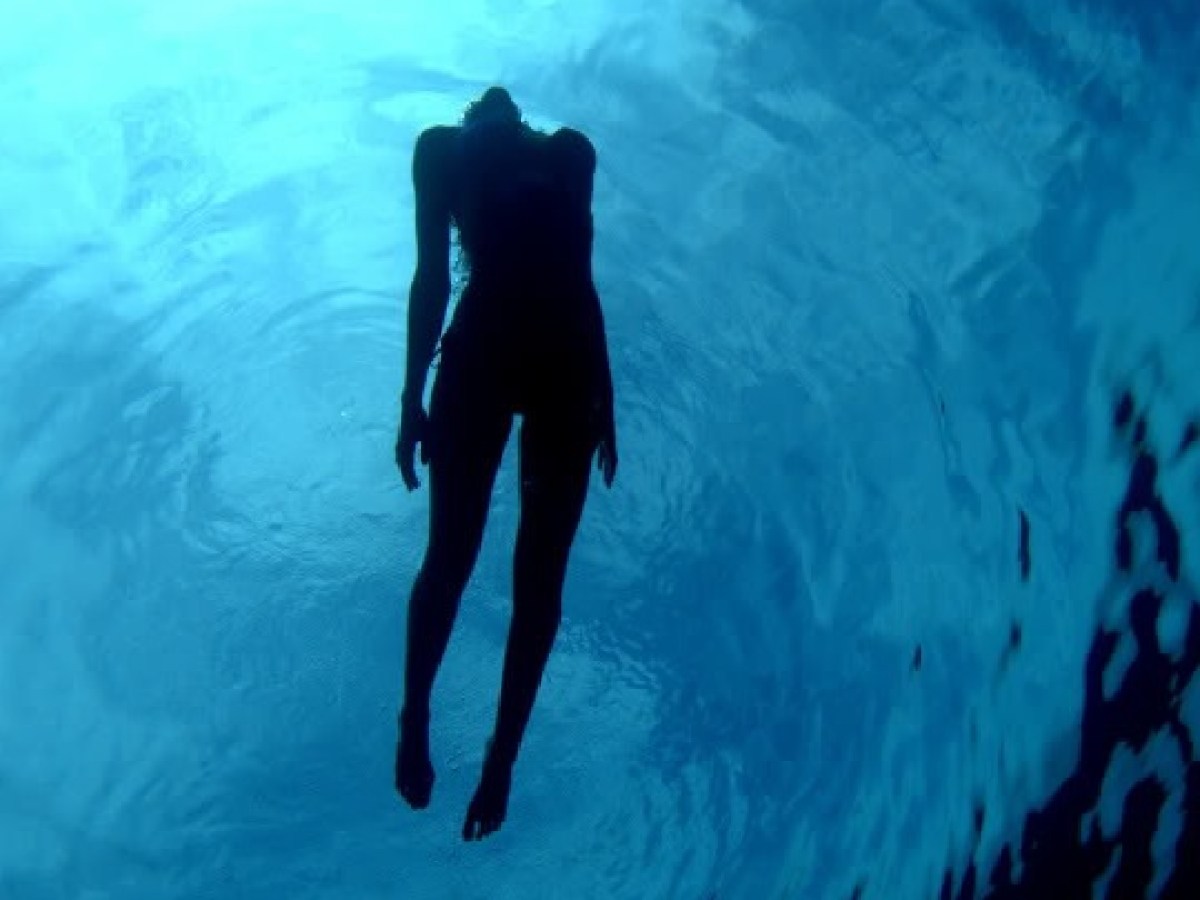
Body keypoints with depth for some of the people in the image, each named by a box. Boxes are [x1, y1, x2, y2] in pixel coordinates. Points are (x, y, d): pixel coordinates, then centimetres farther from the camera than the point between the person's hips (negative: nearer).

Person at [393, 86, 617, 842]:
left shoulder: (567, 154, 22)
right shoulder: (445, 148, 16)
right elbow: (434, 273, 10)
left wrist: (603, 394, 13)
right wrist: (414, 393, 2)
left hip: (565, 367, 2)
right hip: (480, 352, -2)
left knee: (540, 574, -2)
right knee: (451, 554, -5)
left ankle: (502, 757, 4)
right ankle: (415, 719, 15)